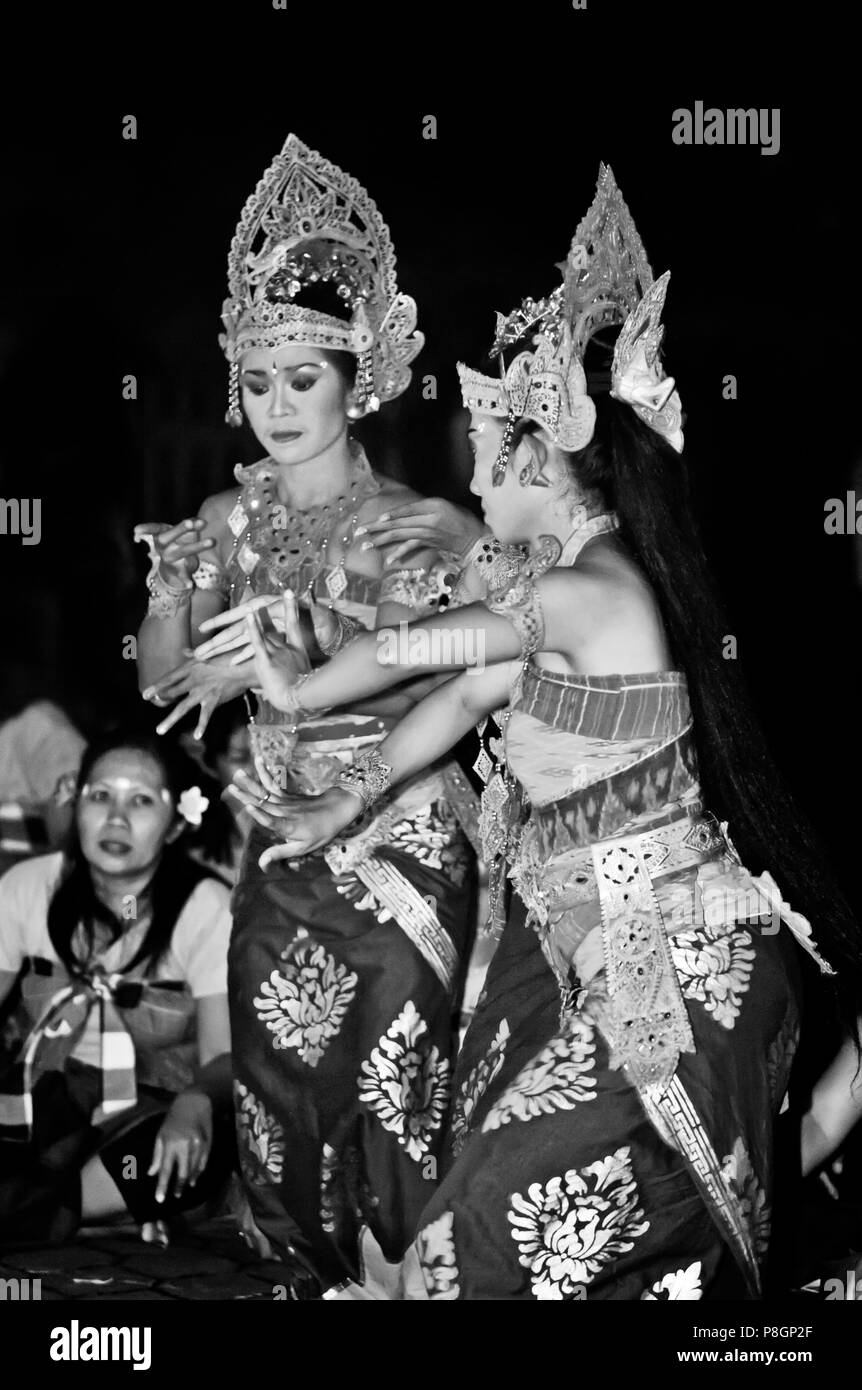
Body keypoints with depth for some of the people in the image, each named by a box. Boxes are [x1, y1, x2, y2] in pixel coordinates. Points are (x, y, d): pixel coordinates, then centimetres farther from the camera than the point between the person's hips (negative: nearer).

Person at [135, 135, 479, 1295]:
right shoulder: (235, 518, 4)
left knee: (395, 1100, 0)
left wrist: (285, 662, -26)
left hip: (395, 846, -4)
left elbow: (424, 690, -18)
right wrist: (171, 592, -16)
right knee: (276, 1099, 10)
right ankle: (316, 1281, 27)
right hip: (282, 846, 5)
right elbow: (164, 678, 3)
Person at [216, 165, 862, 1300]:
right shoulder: (584, 576, 7)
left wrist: (296, 687, 10)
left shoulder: (580, 590, -21)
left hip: (669, 961, -9)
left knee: (524, 1192, -1)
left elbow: (413, 648, -7)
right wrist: (341, 806, 16)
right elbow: (472, 693, 14)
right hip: (589, 940, 9)